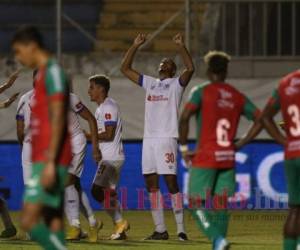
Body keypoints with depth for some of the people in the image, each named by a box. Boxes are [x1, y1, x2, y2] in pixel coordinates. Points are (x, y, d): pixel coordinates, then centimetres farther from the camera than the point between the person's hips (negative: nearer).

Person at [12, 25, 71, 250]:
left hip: (50, 160, -10)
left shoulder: (53, 72, -10)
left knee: (29, 222, -15)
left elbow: (58, 120, -18)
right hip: (43, 161, 10)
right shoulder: (43, 74, 20)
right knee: (52, 224, 5)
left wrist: (50, 163, -25)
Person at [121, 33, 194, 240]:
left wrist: (181, 46, -16)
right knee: (151, 184, 4)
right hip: (149, 138, 6)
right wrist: (136, 46, 15)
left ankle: (181, 229, -9)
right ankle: (160, 229, 9)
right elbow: (125, 68, 22)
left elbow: (190, 68, -14)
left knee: (171, 182, -10)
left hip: (167, 138, -6)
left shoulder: (177, 83, 5)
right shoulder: (149, 83, 20)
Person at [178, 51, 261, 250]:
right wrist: (239, 144, 8)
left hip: (205, 158, -4)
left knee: (197, 204, 0)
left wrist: (184, 148, -7)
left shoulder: (201, 92, -5)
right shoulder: (238, 97, 9)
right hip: (228, 159, 4)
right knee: (221, 207, 9)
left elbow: (184, 118, -18)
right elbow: (260, 120, 6)